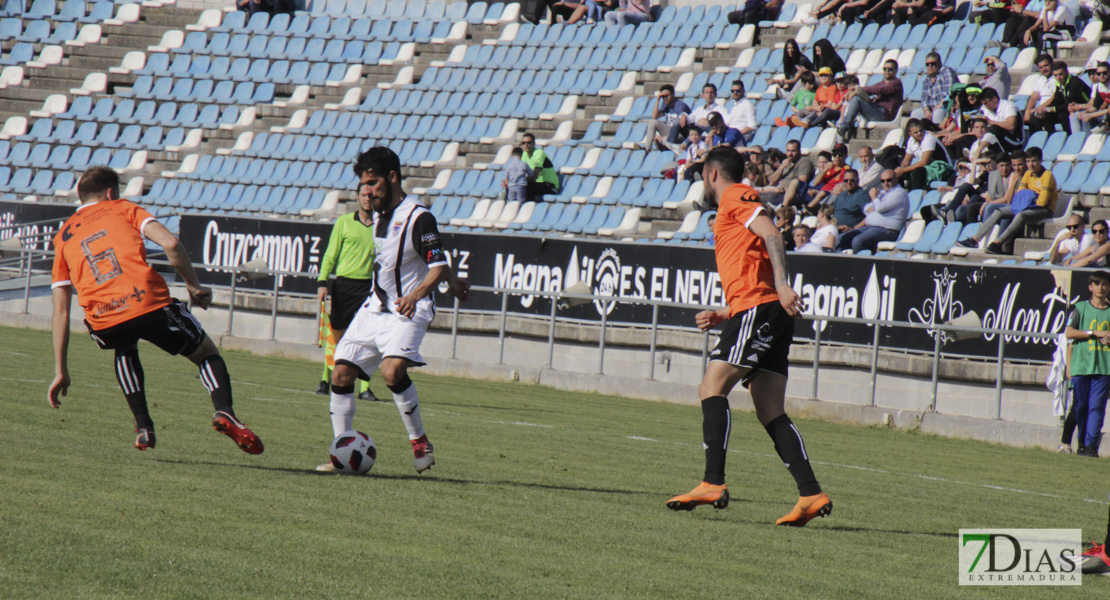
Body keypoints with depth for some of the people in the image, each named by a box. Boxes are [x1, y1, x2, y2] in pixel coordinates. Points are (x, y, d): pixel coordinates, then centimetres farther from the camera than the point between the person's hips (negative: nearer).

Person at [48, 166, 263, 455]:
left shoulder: (63, 236, 24)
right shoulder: (123, 209, 19)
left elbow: (61, 311, 19)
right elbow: (170, 243, -1)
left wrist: (61, 371, 20)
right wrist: (194, 286, 11)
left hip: (104, 323, 3)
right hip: (150, 303, -3)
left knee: (125, 349, 38)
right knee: (207, 353, 19)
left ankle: (143, 427, 23)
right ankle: (224, 411, -10)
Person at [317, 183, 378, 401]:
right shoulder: (344, 222, 5)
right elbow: (330, 255, 6)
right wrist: (323, 282, -3)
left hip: (369, 285, 0)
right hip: (344, 283, 0)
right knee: (336, 334, 6)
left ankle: (365, 388, -8)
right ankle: (326, 380, 21)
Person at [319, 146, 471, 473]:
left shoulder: (418, 217, -15)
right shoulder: (379, 214, 11)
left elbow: (438, 265, -21)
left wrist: (417, 294, -39)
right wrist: (451, 279, 31)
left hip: (408, 311, -8)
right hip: (375, 307, 8)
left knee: (392, 370, -30)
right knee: (341, 374, 0)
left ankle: (420, 443, -16)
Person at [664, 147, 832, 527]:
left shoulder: (736, 197, 3)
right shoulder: (735, 211, 31)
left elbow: (771, 234, -15)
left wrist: (782, 285, -26)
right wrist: (721, 317, 22)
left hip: (759, 308, -9)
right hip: (770, 316, 9)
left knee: (712, 389, -13)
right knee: (771, 414, 4)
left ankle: (713, 484, -22)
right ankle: (811, 494, -5)